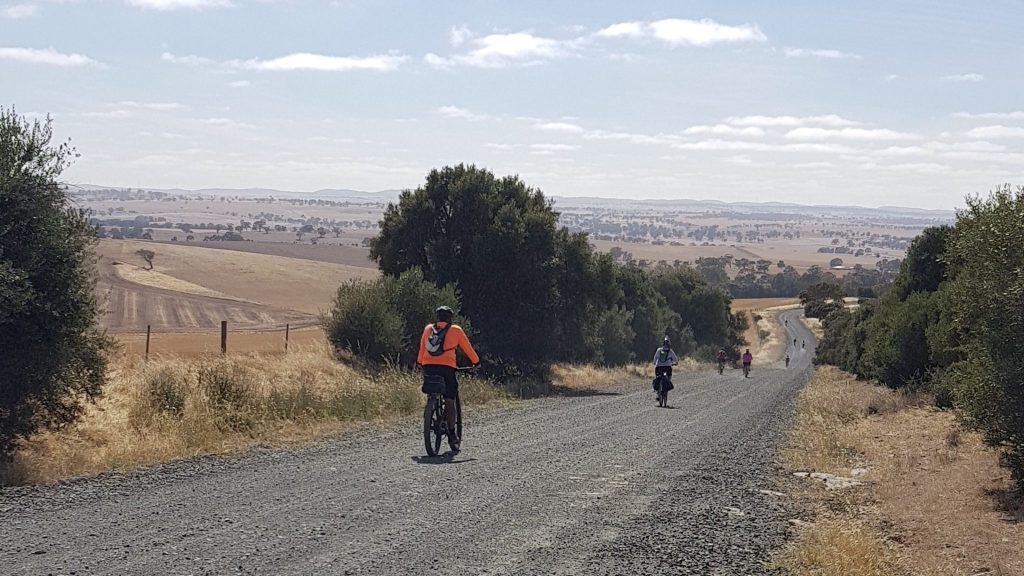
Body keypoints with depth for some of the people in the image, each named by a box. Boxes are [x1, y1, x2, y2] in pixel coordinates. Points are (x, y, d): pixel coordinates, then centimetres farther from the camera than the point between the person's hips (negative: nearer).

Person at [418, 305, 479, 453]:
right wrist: (476, 362, 27)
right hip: (446, 367, -3)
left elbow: (421, 348, 24)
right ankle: (452, 433, -3)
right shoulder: (456, 330, 8)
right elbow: (467, 348, 15)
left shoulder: (428, 329, 17)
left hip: (428, 367, 3)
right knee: (450, 402, 1)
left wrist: (420, 362, 37)